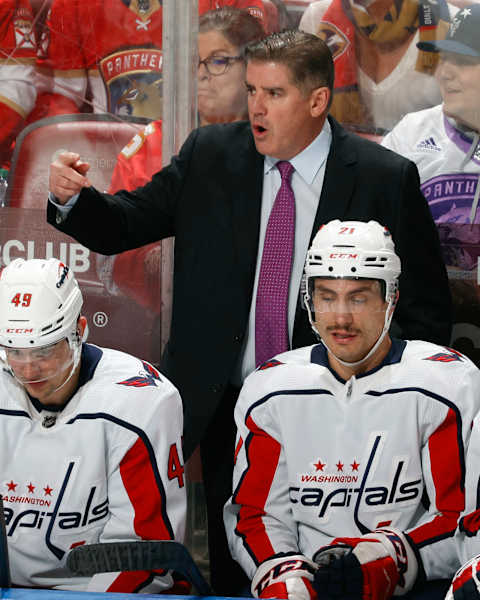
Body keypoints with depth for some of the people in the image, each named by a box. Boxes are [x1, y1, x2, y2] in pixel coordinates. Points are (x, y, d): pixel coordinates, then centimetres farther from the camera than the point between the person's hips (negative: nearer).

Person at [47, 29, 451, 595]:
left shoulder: (386, 179, -7)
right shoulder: (209, 155, 1)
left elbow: (426, 310, -2)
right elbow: (124, 224, 2)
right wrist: (72, 197, -18)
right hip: (224, 406, 2)